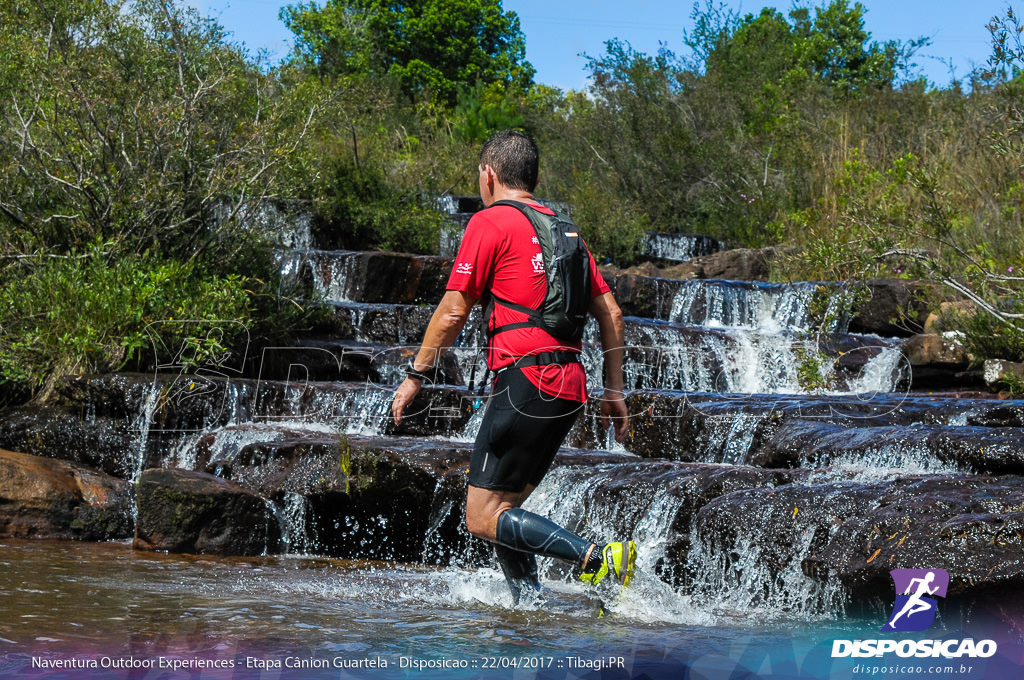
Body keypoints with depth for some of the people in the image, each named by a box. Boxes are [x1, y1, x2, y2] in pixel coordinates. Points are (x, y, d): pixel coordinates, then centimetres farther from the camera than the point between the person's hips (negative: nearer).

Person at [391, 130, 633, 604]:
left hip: (526, 380, -8)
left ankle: (598, 559, -20)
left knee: (483, 519, -7)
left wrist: (416, 375, 7)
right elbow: (610, 313, 17)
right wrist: (614, 392, 19)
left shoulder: (490, 223, -1)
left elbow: (452, 314, -4)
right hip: (571, 386, 8)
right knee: (502, 511, 16)